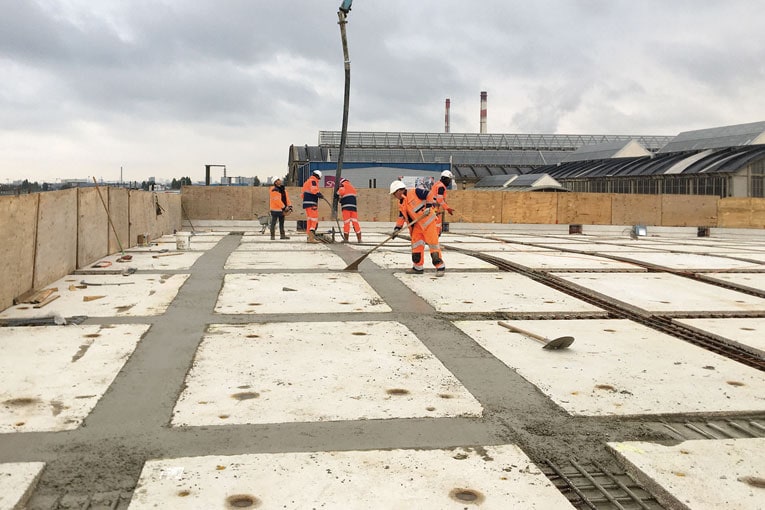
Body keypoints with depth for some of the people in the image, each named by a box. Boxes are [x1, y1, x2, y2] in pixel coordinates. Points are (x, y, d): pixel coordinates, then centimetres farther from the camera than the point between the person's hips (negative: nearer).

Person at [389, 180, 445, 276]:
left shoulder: (414, 193, -13)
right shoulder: (401, 204, 13)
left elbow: (429, 195, -15)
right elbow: (401, 217, 17)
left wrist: (428, 207, -22)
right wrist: (397, 229, 9)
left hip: (428, 221, -8)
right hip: (417, 224, 8)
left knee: (432, 243, -8)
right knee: (416, 244, 6)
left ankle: (440, 267, -3)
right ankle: (418, 267, 16)